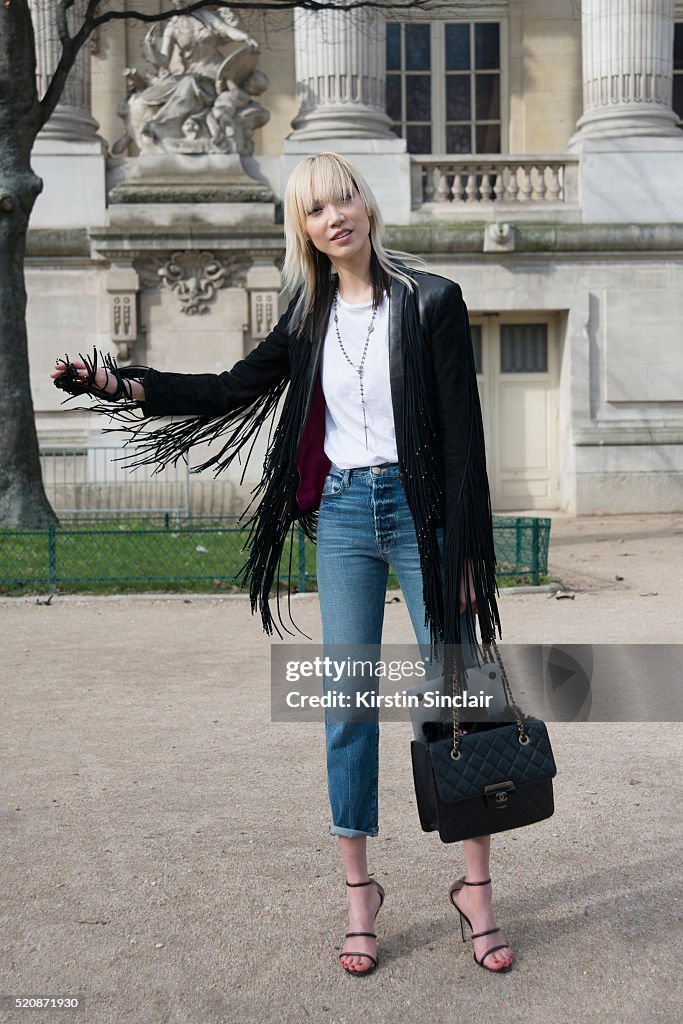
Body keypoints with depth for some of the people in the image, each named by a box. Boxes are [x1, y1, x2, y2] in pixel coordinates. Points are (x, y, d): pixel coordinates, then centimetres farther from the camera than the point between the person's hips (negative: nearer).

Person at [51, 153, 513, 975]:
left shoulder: (431, 300, -5)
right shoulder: (311, 315, 9)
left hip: (419, 508, -3)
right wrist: (124, 384, 2)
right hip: (341, 514, 4)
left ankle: (476, 891, 15)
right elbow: (236, 389, 12)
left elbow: (461, 433, -7)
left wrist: (465, 550, -10)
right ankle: (359, 892, 18)